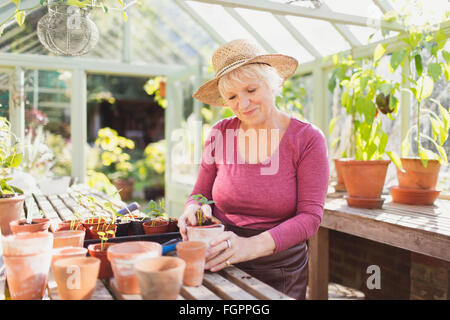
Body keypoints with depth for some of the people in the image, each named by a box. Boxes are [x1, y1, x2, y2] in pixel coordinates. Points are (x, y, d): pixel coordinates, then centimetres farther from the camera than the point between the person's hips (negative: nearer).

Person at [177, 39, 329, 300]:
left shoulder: (308, 139, -9)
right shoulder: (220, 134, -2)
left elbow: (310, 216, -15)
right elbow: (200, 194, 6)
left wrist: (253, 245, -29)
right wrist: (194, 210, -19)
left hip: (279, 274, -2)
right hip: (220, 267, 2)